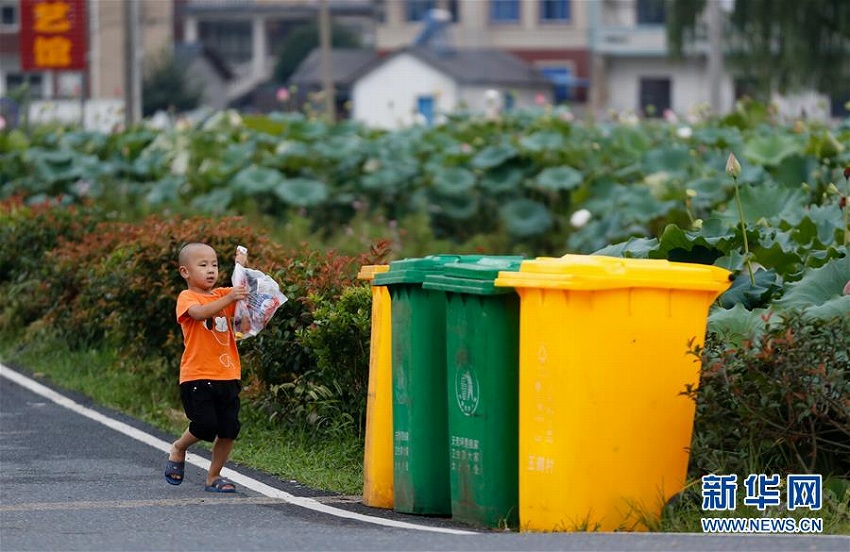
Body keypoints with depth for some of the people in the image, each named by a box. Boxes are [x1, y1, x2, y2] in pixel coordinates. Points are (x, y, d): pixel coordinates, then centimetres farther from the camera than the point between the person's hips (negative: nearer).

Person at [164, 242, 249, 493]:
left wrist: (242, 267, -9)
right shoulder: (187, 298, -4)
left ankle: (214, 477, 16)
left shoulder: (222, 295, 15)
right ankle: (178, 449, 15)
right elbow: (200, 312, -25)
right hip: (197, 377, -6)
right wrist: (229, 299, -37)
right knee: (206, 425, -15)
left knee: (229, 429, 2)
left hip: (227, 376, 6)